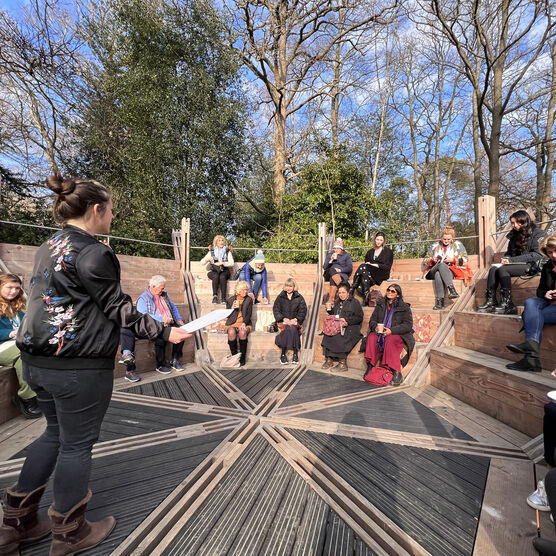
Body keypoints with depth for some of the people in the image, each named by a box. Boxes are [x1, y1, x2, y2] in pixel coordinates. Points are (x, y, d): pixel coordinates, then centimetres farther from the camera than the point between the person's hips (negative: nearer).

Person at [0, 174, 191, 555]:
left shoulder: (48, 248, 11)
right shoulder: (93, 253, -17)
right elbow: (119, 309, -15)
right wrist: (165, 332, -7)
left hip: (37, 359, 9)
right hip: (78, 366, -9)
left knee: (56, 433, 25)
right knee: (77, 443, 9)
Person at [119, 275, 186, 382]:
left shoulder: (164, 295, 21)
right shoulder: (143, 299, -2)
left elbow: (173, 308, 24)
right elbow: (142, 316, -16)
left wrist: (179, 320, 6)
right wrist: (161, 319, -24)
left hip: (169, 325, 6)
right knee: (161, 336, -34)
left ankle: (175, 360, -6)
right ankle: (160, 365, -14)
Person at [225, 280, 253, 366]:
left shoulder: (249, 299, 10)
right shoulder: (230, 300, 10)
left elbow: (249, 314, 3)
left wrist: (244, 323, -15)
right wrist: (232, 308, -10)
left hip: (244, 323, 0)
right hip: (232, 323, 0)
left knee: (243, 332, -35)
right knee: (231, 332, -34)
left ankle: (242, 358, -21)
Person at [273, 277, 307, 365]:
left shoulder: (299, 297, 9)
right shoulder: (280, 297, 10)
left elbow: (303, 311, 4)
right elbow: (276, 309, 5)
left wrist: (295, 319, -12)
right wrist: (283, 319, -11)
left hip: (295, 321, 0)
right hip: (283, 321, 0)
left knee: (293, 328, -32)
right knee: (286, 328, -32)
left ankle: (296, 353, -24)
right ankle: (283, 354, -25)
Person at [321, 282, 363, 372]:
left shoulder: (354, 302, 3)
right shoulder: (338, 302, 23)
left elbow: (359, 318, -5)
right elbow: (333, 315, 31)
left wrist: (347, 320, -16)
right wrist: (329, 310, 10)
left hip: (350, 328, -6)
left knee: (340, 338, -32)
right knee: (327, 335, -23)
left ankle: (342, 364, -23)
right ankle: (328, 360, -16)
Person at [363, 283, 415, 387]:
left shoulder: (404, 307, 2)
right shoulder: (380, 305, 14)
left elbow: (408, 325, -6)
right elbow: (372, 320, 14)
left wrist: (392, 330, -19)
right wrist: (375, 327, -11)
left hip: (398, 335, -3)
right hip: (380, 333, 3)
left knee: (390, 340, -36)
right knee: (372, 337, -29)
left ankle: (397, 373, -33)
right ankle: (370, 366, -28)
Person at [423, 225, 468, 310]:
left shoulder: (458, 245, 16)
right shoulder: (435, 246, 19)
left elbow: (464, 260, 6)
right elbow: (425, 260, 16)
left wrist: (453, 260, -11)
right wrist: (432, 260, -6)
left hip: (452, 271, -2)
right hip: (433, 272, 2)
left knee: (438, 274, -38)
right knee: (441, 264, -36)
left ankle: (439, 301, -47)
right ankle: (452, 289, -47)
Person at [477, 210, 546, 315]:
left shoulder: (538, 233, -3)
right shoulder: (515, 235, 19)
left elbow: (537, 255, -15)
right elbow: (509, 252, 24)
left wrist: (512, 260, -21)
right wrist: (505, 258, -2)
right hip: (518, 264, 7)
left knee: (502, 269, -29)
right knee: (493, 269, -20)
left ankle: (507, 305, -29)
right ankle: (491, 301, -27)